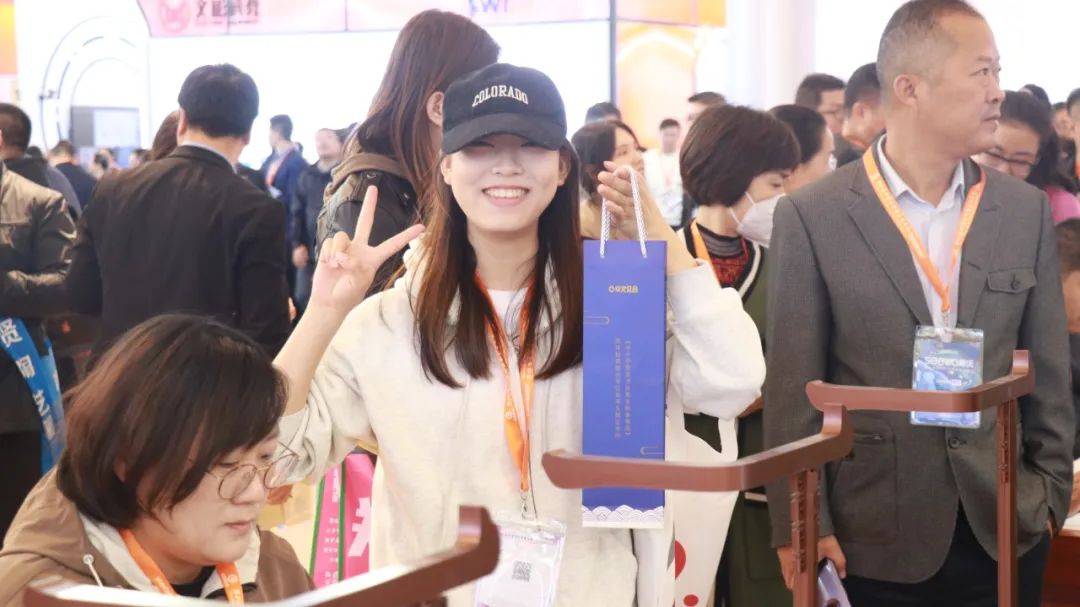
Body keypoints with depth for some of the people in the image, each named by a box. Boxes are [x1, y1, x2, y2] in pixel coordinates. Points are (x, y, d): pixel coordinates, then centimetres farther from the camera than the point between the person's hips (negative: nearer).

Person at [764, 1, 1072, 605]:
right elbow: (794, 386, -6)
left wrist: (1051, 494, 5)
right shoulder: (813, 216, -6)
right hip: (877, 538, -3)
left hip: (1007, 529, 3)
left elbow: (1048, 374, 9)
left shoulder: (1027, 209, 5)